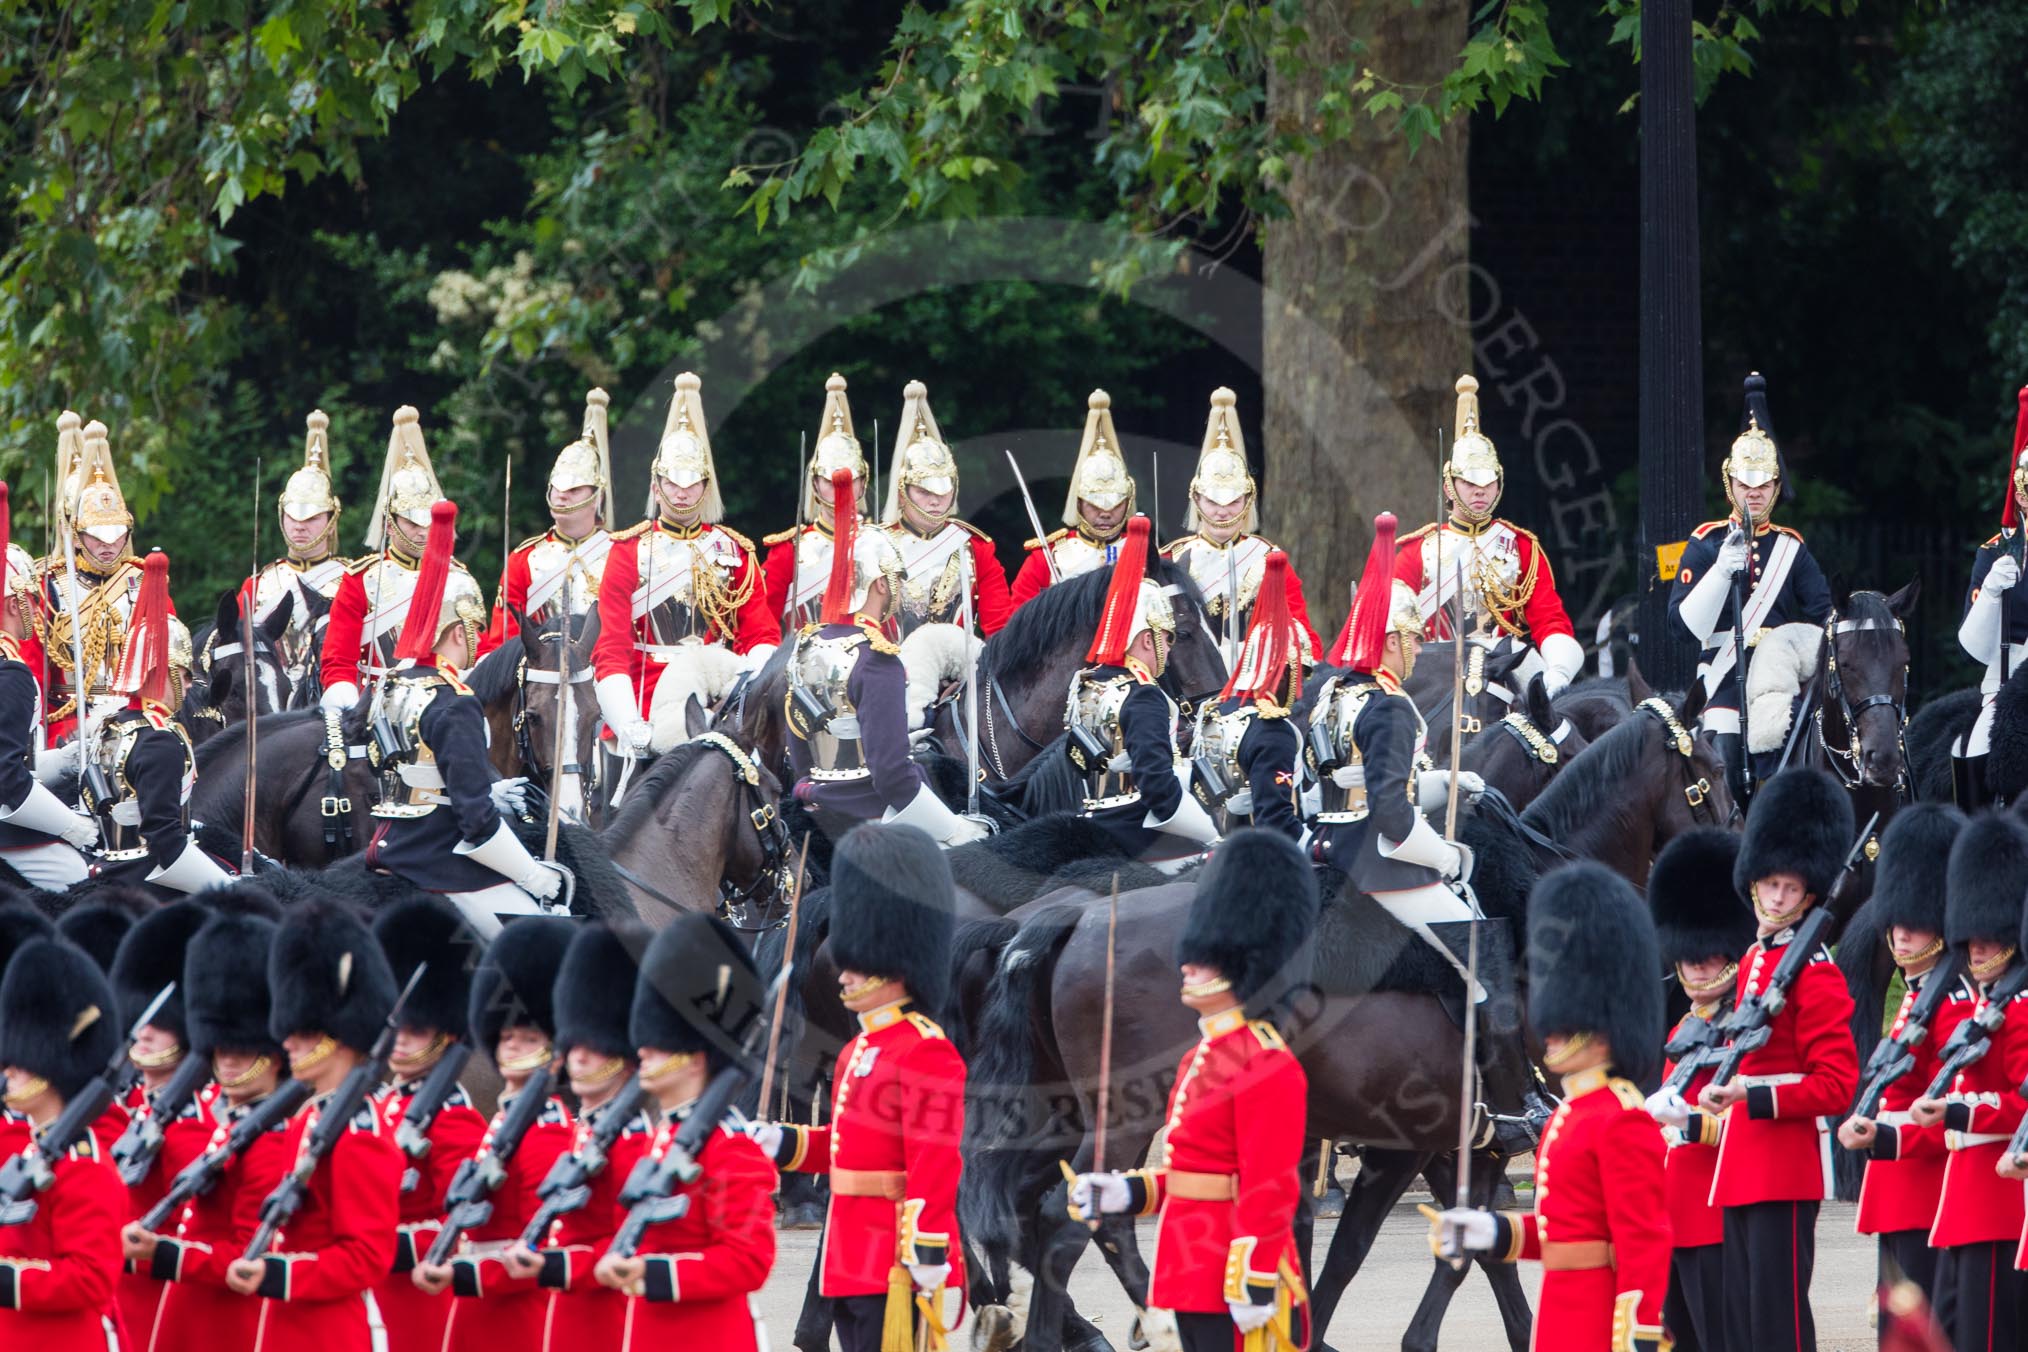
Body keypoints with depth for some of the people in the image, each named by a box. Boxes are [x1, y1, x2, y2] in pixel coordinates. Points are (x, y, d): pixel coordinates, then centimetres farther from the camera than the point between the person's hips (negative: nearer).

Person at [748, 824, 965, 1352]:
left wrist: (928, 1256, -25)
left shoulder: (926, 1054, -14)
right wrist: (781, 1143, 12)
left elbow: (936, 1163, -20)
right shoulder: (859, 1050, 17)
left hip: (899, 1267, -10)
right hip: (853, 1265, 10)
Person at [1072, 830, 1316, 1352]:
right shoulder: (1202, 1057, 16)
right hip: (1193, 1273, 10)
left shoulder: (1264, 1064, -15)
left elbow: (1271, 1189, -20)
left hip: (1236, 1279, -10)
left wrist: (1253, 1285, -23)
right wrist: (1127, 1193, 9)